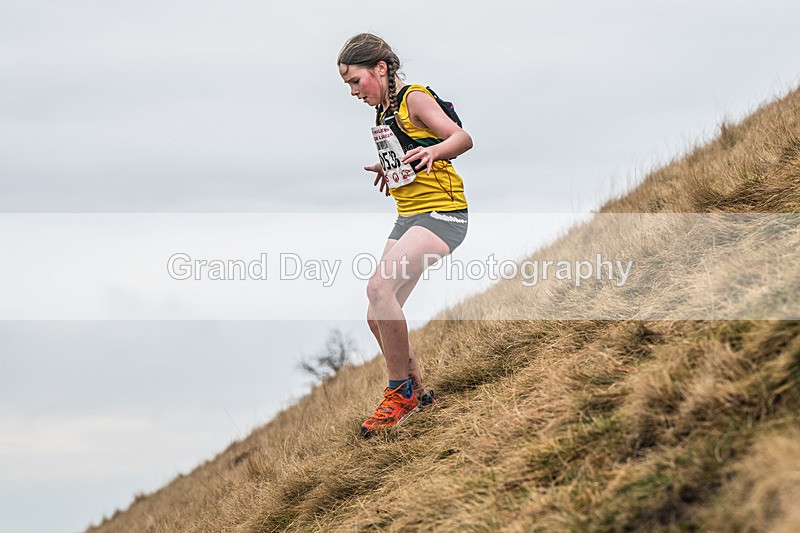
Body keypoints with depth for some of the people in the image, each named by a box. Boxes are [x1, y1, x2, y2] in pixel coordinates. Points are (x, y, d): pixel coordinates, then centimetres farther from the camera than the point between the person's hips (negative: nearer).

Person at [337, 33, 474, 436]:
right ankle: (418, 393, 21)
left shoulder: (414, 98, -9)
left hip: (442, 212, -10)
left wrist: (433, 151, -40)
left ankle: (401, 392, -16)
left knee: (380, 286, -28)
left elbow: (463, 138, -20)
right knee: (378, 317, 5)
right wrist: (388, 170, 12)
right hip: (408, 217, 10)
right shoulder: (383, 111, 17)